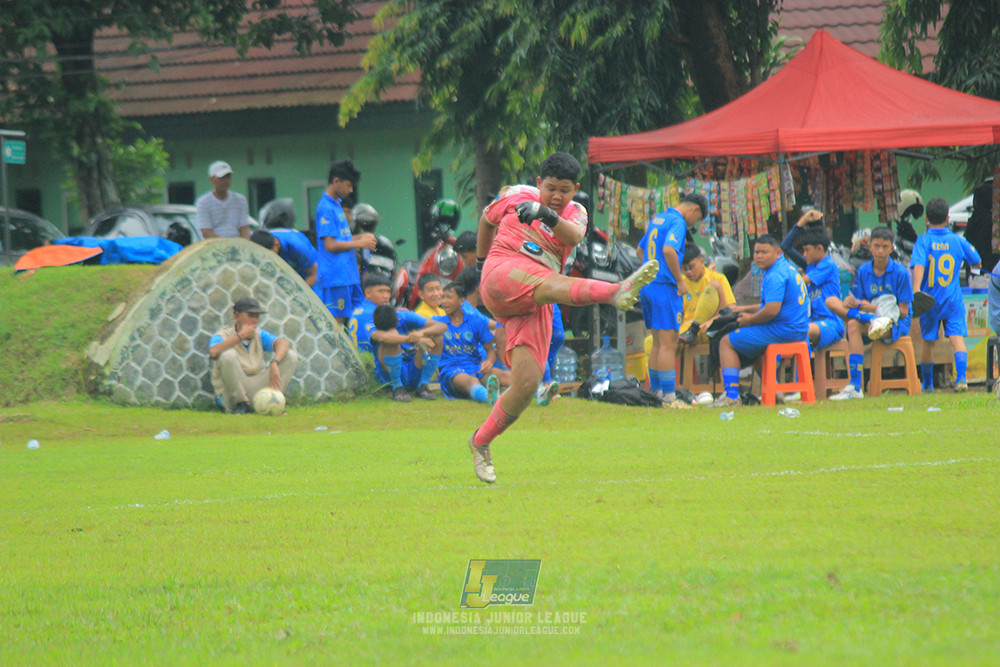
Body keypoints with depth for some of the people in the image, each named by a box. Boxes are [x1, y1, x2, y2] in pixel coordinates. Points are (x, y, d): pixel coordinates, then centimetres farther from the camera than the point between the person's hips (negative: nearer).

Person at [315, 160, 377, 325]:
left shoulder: (336, 205, 18)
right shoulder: (326, 208, -13)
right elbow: (330, 245, -18)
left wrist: (361, 237, 9)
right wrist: (359, 243, -10)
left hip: (348, 275, 10)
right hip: (335, 277, -10)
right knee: (337, 321, -8)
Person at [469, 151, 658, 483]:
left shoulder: (575, 213, 15)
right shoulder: (517, 197, 14)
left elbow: (574, 235, -10)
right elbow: (487, 218, 33)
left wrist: (549, 217, -29)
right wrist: (481, 260, 38)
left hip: (535, 307, 4)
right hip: (502, 273, -3)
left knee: (527, 384, -10)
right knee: (548, 284, -36)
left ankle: (480, 443, 7)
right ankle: (618, 291, -66)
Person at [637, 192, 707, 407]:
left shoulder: (657, 219, 18)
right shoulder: (677, 222, -10)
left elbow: (640, 250, 28)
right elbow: (669, 250, -26)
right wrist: (680, 281, -17)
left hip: (647, 285, 9)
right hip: (664, 287, -9)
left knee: (658, 344, 15)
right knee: (668, 344, -9)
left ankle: (656, 391, 19)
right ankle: (669, 397, -12)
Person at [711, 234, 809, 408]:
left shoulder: (775, 275, -19)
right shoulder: (787, 268, 16)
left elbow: (772, 310, -26)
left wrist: (749, 321, -9)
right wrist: (746, 309, 24)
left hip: (781, 331, -10)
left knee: (727, 342, -1)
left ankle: (731, 396, -10)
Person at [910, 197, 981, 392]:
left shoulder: (923, 241, -7)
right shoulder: (958, 241, 0)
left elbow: (918, 265, -22)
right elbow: (976, 262, 13)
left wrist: (916, 289, -32)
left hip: (929, 301, 0)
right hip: (953, 300, 0)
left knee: (928, 343, 13)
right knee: (957, 337, -7)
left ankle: (927, 384, 26)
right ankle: (961, 377, -28)